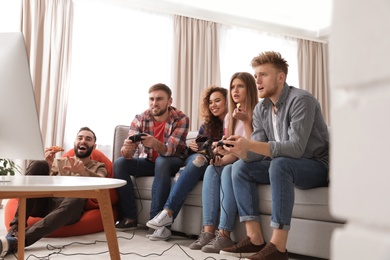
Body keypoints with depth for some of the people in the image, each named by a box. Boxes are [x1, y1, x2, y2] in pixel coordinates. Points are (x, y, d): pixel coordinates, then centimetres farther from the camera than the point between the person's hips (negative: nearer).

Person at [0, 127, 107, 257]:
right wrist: (48, 165, -10)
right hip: (43, 203, 2)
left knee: (77, 199, -37)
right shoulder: (59, 162, 26)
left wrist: (83, 171, -24)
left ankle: (15, 241, -47)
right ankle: (16, 229, -32)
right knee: (38, 165, -21)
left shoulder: (99, 167, 21)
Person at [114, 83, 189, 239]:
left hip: (172, 163, -3)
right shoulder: (140, 119, -11)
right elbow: (128, 153, -18)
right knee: (119, 163, -20)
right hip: (147, 161, 4)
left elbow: (169, 150, -29)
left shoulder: (180, 119, -18)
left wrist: (155, 143, -52)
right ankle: (129, 217, -18)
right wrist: (126, 149, -44)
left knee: (162, 162, -36)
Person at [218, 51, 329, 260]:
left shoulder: (301, 100, -19)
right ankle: (255, 240, -15)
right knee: (240, 167, -8)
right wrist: (242, 151, -27)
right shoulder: (260, 109, 3)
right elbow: (257, 151, -3)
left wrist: (250, 145, -40)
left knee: (279, 164, -36)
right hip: (283, 167, 8)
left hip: (316, 166, -7)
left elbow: (296, 147, -31)